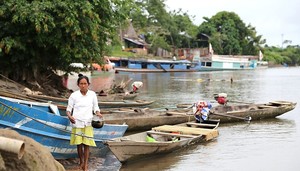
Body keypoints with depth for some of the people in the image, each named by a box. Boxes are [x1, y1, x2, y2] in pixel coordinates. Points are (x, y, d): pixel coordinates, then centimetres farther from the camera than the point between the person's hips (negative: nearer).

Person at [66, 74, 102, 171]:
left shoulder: (92, 95, 4)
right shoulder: (74, 95, 0)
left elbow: (96, 108, 11)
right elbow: (69, 108, 3)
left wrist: (98, 113, -10)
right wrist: (69, 116, -16)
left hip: (88, 123, 0)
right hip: (77, 123, 0)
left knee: (86, 144, -2)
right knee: (79, 144, 6)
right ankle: (81, 162, 24)